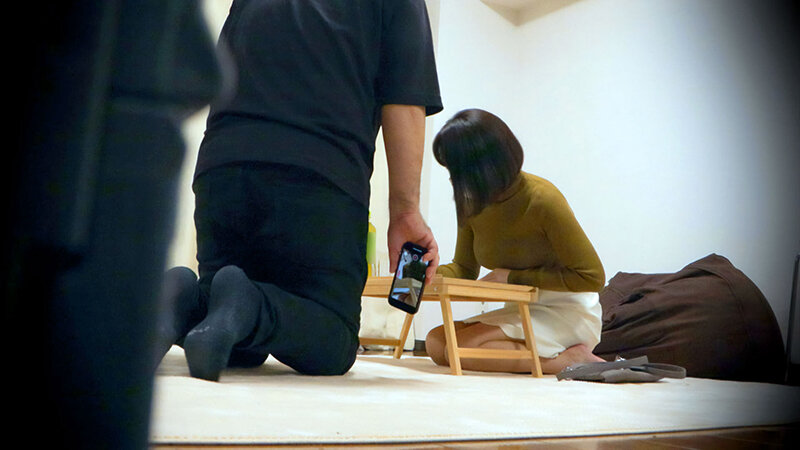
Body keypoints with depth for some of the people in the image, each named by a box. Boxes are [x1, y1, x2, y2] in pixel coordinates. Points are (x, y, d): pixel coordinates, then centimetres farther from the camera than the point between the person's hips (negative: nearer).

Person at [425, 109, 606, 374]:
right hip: (523, 311, 7)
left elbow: (592, 276, -16)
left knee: (461, 347, -23)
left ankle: (573, 359, -14)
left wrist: (514, 277, -16)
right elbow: (464, 269, 12)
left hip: (568, 313, -7)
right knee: (436, 343, -10)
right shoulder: (472, 204, -2)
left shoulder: (541, 198, -20)